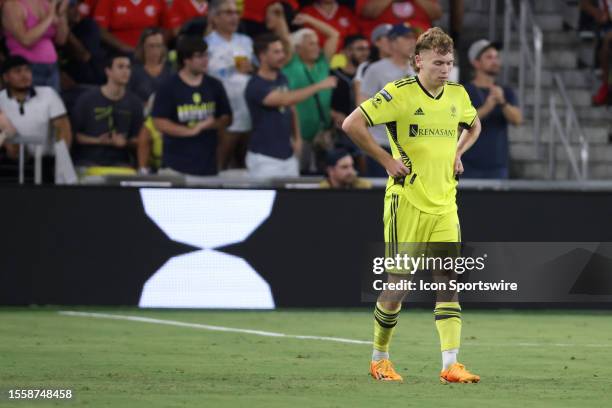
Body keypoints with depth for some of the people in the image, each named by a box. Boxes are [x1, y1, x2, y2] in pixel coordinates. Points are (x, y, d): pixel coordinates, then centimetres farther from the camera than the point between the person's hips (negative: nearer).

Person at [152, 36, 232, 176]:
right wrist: (191, 131, -14)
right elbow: (160, 122, -7)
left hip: (207, 164, 4)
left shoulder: (214, 86, 9)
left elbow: (227, 119, 13)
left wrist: (212, 124, -9)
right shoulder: (168, 87, -3)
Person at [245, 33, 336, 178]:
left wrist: (297, 137, 8)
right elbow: (285, 100, -30)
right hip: (264, 158, -7)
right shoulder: (256, 86, -16)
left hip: (288, 155, 7)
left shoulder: (282, 78, 9)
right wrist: (319, 86, -27)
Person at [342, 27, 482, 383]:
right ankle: (379, 359, 19)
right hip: (407, 201, -5)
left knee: (449, 279, -6)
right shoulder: (398, 93, -10)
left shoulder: (458, 95, 8)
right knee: (399, 284, 0)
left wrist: (457, 153, 12)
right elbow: (352, 124, -13)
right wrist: (386, 159, -12)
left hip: (445, 203, 5)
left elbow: (474, 126, 30)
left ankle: (451, 365, -9)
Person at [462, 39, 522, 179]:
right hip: (469, 168, -3)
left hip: (497, 168, 3)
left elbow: (517, 119, -5)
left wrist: (502, 102, -25)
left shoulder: (507, 93, 11)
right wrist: (486, 108, -28)